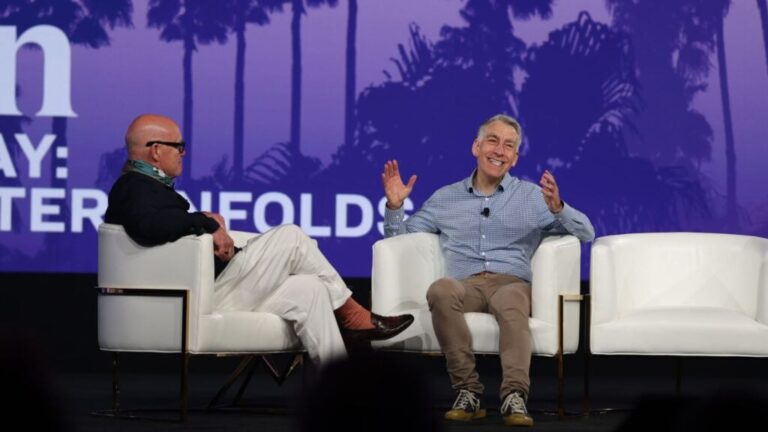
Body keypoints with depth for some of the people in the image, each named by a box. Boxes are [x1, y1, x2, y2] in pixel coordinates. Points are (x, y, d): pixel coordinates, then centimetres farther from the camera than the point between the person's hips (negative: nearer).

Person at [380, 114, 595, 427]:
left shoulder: (533, 196, 17)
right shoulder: (445, 198, 22)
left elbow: (586, 233, 8)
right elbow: (400, 238, 25)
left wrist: (557, 209, -10)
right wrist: (395, 206, 7)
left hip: (512, 283, -1)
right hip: (465, 285, 1)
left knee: (511, 301, -39)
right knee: (440, 290, -36)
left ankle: (514, 397, -52)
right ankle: (468, 392, -34)